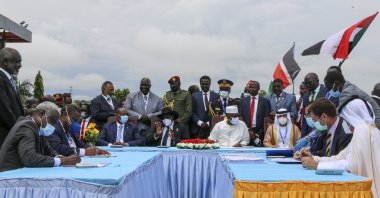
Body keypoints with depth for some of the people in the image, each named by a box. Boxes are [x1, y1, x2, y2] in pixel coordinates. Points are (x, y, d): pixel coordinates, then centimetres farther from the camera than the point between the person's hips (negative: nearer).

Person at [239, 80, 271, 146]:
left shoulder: (265, 101, 4)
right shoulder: (243, 101, 11)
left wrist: (258, 134, -7)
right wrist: (247, 130, -7)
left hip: (259, 134, -1)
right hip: (246, 132, 2)